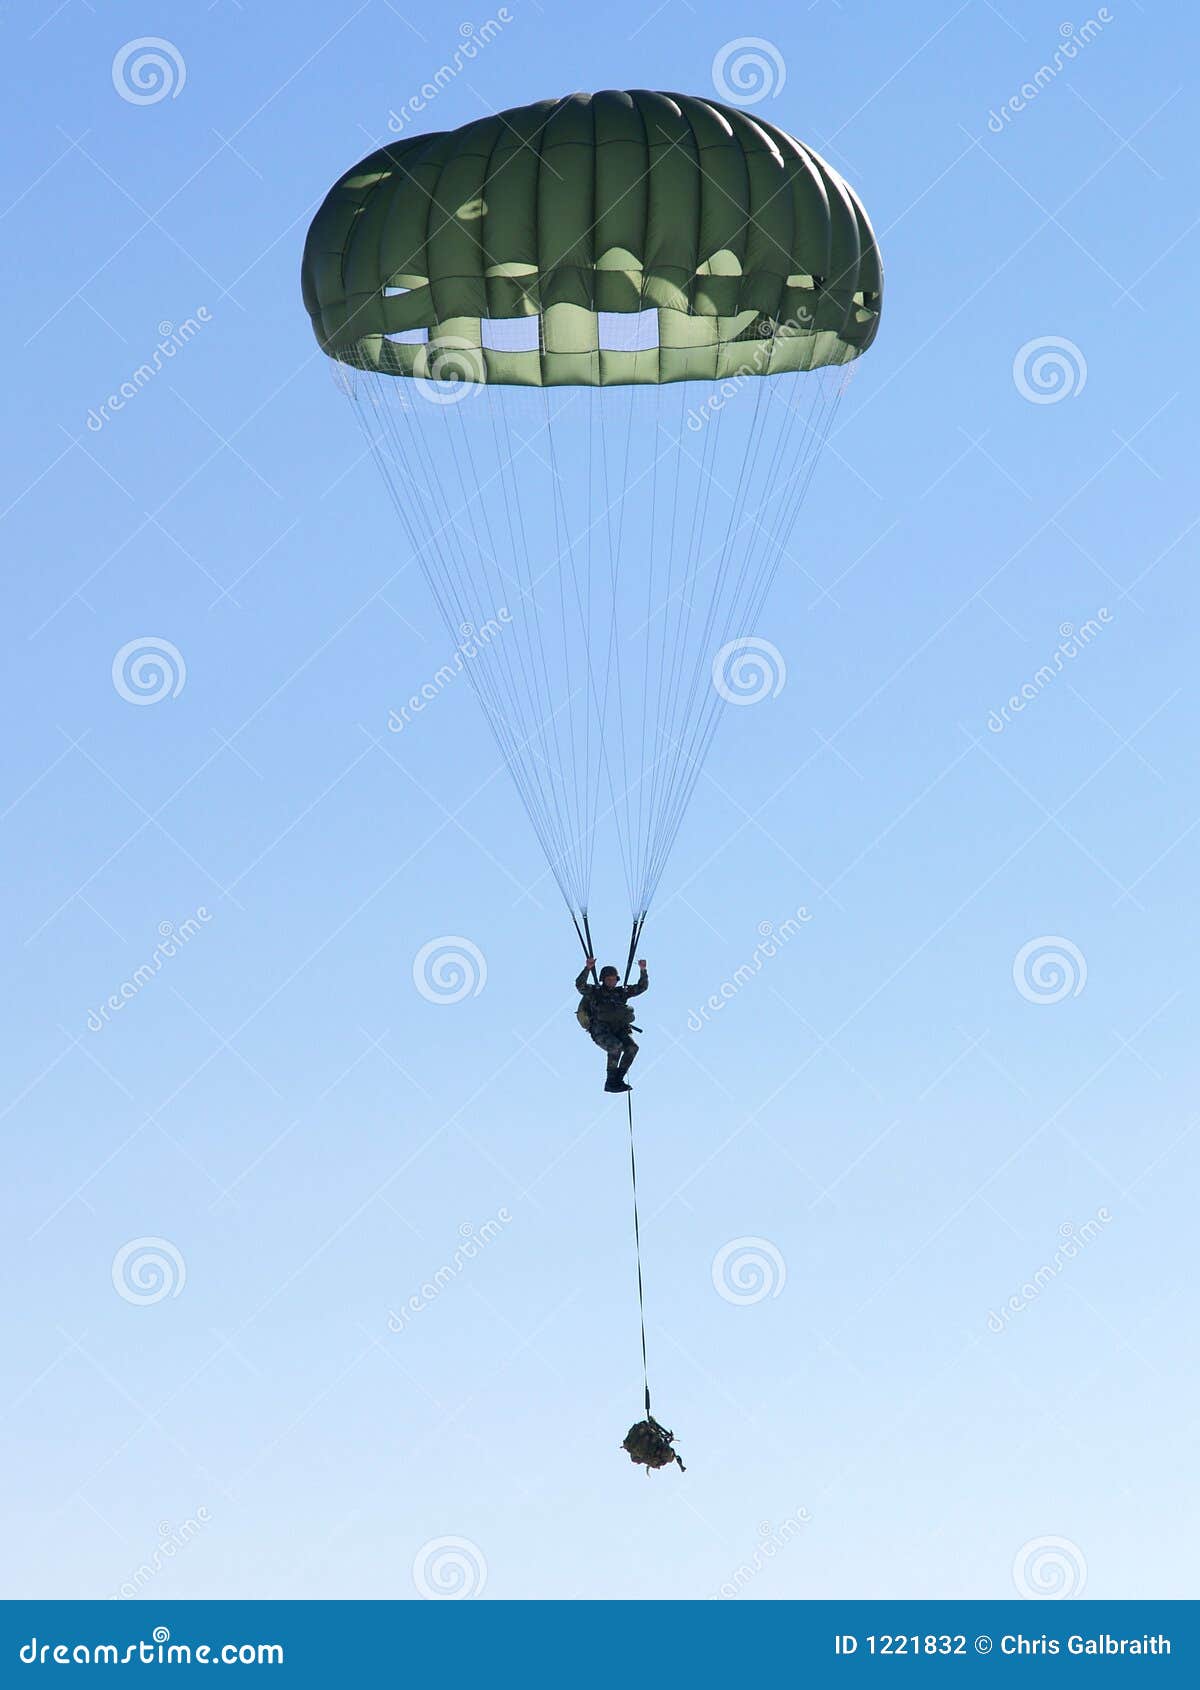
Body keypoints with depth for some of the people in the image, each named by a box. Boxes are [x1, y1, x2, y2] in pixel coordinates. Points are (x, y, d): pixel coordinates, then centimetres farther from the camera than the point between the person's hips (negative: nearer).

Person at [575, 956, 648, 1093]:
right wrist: (587, 968, -23)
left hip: (619, 1029, 5)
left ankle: (618, 1080, -18)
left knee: (632, 1047, -24)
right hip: (601, 1031, -5)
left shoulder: (621, 992, 20)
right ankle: (610, 1082, -26)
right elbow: (580, 985, -10)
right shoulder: (594, 992, 8)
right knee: (616, 1046, -33)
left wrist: (643, 970, 4)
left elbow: (642, 986, 19)